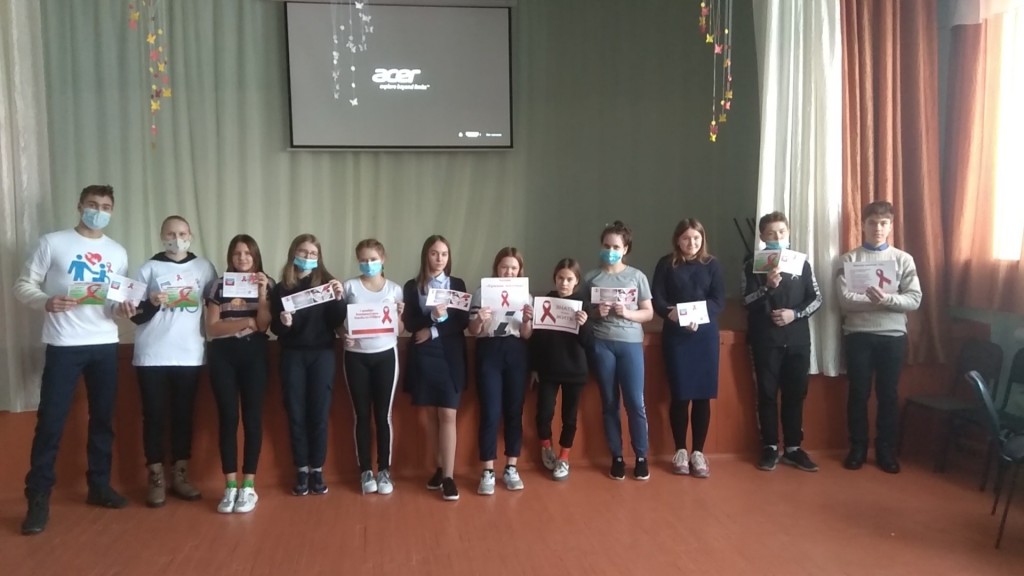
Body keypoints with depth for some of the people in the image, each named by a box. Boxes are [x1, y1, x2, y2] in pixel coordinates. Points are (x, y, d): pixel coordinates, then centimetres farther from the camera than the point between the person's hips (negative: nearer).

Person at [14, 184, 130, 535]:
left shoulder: (117, 253, 12)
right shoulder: (52, 243, 0)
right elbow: (23, 286, -1)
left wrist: (124, 309, -7)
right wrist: (46, 302, -21)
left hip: (105, 345, 4)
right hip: (63, 346, -4)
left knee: (103, 419, 10)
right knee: (51, 421, -4)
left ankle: (99, 486, 23)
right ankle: (38, 498, 5)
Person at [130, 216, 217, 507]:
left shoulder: (205, 267, 8)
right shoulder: (149, 268, 3)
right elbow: (136, 316, -1)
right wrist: (151, 303, -19)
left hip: (190, 355, 2)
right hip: (152, 356, -1)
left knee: (184, 415, 7)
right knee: (154, 416, 2)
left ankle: (180, 476, 16)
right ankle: (155, 479, 10)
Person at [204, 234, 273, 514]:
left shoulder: (266, 283, 6)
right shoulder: (218, 286, 7)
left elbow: (263, 324, -5)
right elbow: (211, 328, -1)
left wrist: (262, 292, -14)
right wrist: (245, 322, -9)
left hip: (254, 355, 0)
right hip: (223, 356, 1)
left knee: (252, 417, -1)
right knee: (227, 417, -1)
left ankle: (248, 486, 4)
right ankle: (230, 485, 4)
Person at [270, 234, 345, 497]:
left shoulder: (327, 282, 3)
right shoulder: (281, 288, 5)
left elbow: (338, 322, -2)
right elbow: (274, 327, 4)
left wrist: (338, 299, -19)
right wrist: (284, 323, -17)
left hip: (322, 354, -1)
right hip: (292, 356, 1)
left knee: (319, 413, 2)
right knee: (296, 414, 3)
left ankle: (317, 470, 13)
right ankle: (301, 470, 14)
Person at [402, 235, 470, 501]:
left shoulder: (457, 285, 6)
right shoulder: (412, 287, 5)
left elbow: (463, 322, -2)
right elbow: (410, 323, -4)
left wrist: (432, 331, -12)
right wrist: (436, 316, -19)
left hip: (450, 356, -1)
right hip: (423, 356, 1)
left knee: (448, 415, -5)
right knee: (431, 415, 7)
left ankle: (449, 476, -5)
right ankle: (440, 468, 18)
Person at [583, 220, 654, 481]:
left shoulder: (637, 276, 4)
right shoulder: (591, 278, 4)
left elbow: (649, 313, 5)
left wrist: (627, 313, -11)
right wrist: (595, 312, -12)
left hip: (631, 344, 0)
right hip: (601, 344, 0)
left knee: (635, 403, -1)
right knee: (610, 403, 8)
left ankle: (641, 456, 15)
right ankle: (617, 457, 19)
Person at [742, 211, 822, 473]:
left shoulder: (801, 262, 8)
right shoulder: (752, 265, 2)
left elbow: (816, 298, 7)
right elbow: (746, 302, -6)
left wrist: (795, 313, -10)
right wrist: (768, 286, -22)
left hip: (797, 339, 2)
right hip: (766, 340, -2)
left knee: (795, 394, 7)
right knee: (767, 394, 2)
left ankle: (793, 448, 16)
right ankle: (770, 447, 12)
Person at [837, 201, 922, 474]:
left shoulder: (903, 259, 4)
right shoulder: (850, 259, 1)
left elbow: (914, 299, -5)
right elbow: (845, 300, -9)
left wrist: (886, 299, -21)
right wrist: (874, 300, -22)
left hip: (893, 335, 1)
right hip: (858, 334, -1)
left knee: (888, 394, 8)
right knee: (858, 393, 6)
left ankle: (886, 450, 20)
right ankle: (858, 448, 18)